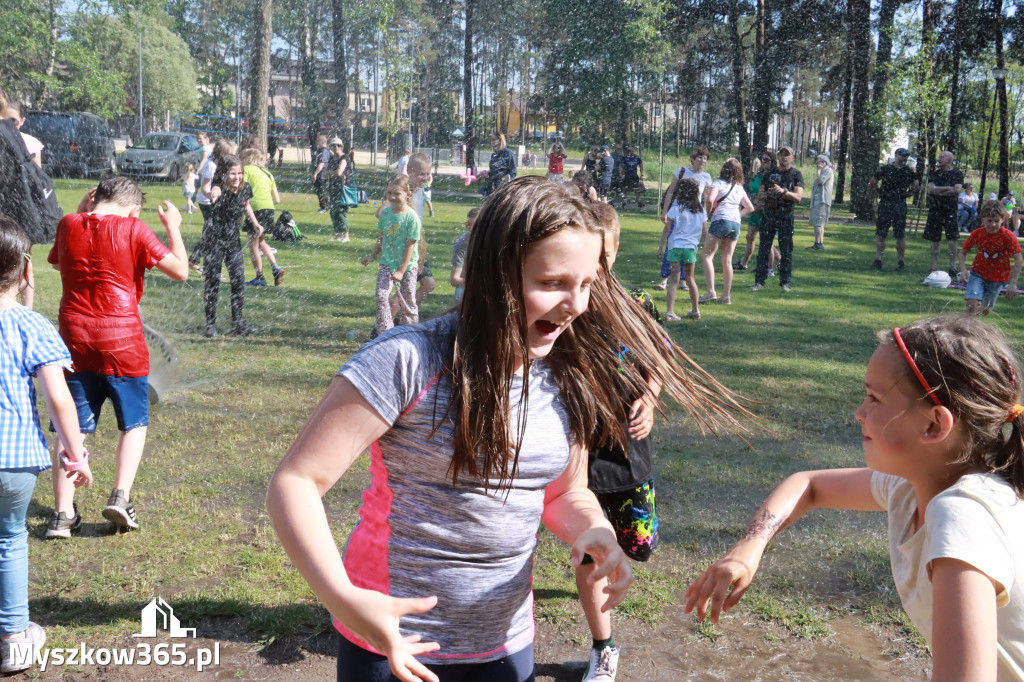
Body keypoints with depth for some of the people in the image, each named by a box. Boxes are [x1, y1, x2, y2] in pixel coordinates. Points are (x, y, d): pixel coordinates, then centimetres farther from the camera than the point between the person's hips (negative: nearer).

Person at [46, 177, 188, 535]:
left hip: (74, 340, 3)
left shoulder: (69, 225, 3)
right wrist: (172, 226, 4)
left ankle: (62, 512, 6)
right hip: (122, 343, -3)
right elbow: (180, 270, -8)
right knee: (134, 423, 13)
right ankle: (121, 497, -1)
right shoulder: (133, 230, -9)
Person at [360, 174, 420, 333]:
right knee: (381, 296, -13)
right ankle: (385, 334, -8)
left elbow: (410, 246, -16)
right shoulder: (385, 212, -3)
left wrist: (401, 271, -16)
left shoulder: (412, 217, -17)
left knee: (407, 303, 7)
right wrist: (372, 256, 18)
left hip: (407, 265, -3)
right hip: (387, 262, 3)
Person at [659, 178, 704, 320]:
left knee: (674, 280, -2)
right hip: (691, 246, 3)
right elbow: (703, 230, 8)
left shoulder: (676, 208, -6)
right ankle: (695, 311, 28)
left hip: (675, 246, -3)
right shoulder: (701, 210, 4)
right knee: (690, 278, 20)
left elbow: (667, 229, -6)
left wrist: (661, 247, 0)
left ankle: (669, 311, -12)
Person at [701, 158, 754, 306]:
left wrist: (708, 213, -2)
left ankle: (711, 292, -13)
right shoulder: (739, 188, 18)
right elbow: (750, 208, 23)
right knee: (727, 260, 8)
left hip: (720, 221, -6)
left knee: (707, 256, -1)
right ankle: (726, 296, 8)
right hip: (736, 224, 6)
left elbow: (710, 200, -18)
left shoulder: (719, 183, -2)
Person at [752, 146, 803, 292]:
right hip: (768, 214, 3)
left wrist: (784, 191, -25)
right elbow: (760, 193, 13)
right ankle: (759, 281, 5)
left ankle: (785, 282, 7)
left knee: (786, 250, 0)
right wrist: (767, 194, -10)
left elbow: (798, 197, -8)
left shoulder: (796, 174, 3)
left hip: (785, 216, -3)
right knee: (763, 249, 1)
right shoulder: (770, 173, 14)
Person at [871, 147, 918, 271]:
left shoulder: (908, 171, 5)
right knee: (880, 234, -1)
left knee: (900, 235, 1)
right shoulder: (885, 169, 1)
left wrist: (908, 194, 7)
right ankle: (878, 260, 4)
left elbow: (915, 185, 17)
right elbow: (873, 182, 12)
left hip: (900, 205, 1)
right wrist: (880, 192, 6)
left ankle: (901, 262, 10)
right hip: (885, 204, -1)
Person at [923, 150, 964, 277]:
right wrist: (948, 188, -12)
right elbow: (931, 189, -3)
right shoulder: (934, 174, 12)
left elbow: (957, 190, -11)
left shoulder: (957, 174, 4)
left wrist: (939, 191, -11)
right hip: (935, 209, 3)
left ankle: (953, 268, -4)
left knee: (952, 239, -8)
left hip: (950, 210, -3)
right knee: (934, 240, 4)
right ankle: (934, 268, 10)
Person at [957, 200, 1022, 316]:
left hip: (998, 278, 0)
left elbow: (1019, 260, -19)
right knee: (972, 305, -22)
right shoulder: (977, 234, -11)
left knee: (985, 311, 10)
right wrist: (962, 270, -18)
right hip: (978, 273, 0)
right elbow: (963, 252, 1)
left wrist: (1013, 283, -25)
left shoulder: (1008, 236, -18)